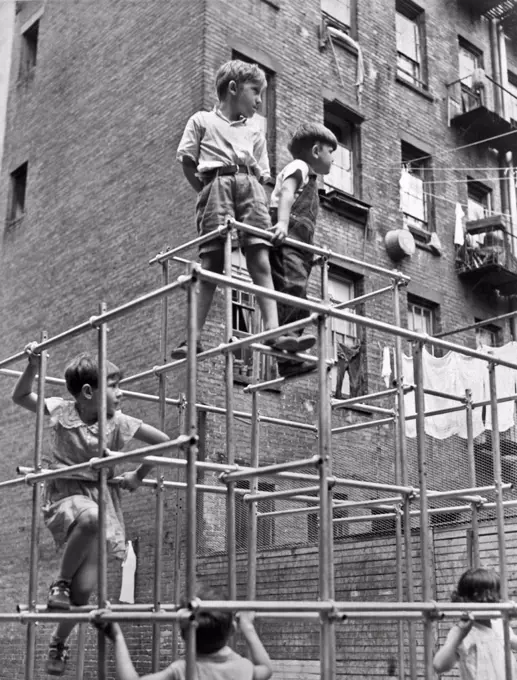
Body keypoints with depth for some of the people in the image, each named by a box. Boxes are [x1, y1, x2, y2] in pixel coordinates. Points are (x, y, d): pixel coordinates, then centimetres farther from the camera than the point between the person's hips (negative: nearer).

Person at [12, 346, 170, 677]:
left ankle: (59, 642, 26)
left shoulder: (118, 421, -5)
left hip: (102, 498, 2)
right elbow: (20, 396, 5)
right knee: (90, 518, -41)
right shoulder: (61, 410, -6)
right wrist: (34, 364, -8)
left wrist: (139, 476, 8)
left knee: (83, 590, -5)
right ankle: (60, 583, -14)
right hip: (65, 495, -2)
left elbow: (163, 440, 2)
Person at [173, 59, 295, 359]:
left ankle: (273, 329, -19)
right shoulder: (202, 121, 15)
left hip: (250, 187, 3)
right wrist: (208, 192, 3)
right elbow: (188, 163, 11)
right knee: (212, 264, -10)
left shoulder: (255, 132, 24)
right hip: (216, 185, -3)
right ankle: (195, 336, -9)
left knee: (261, 261, -10)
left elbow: (262, 175, 18)